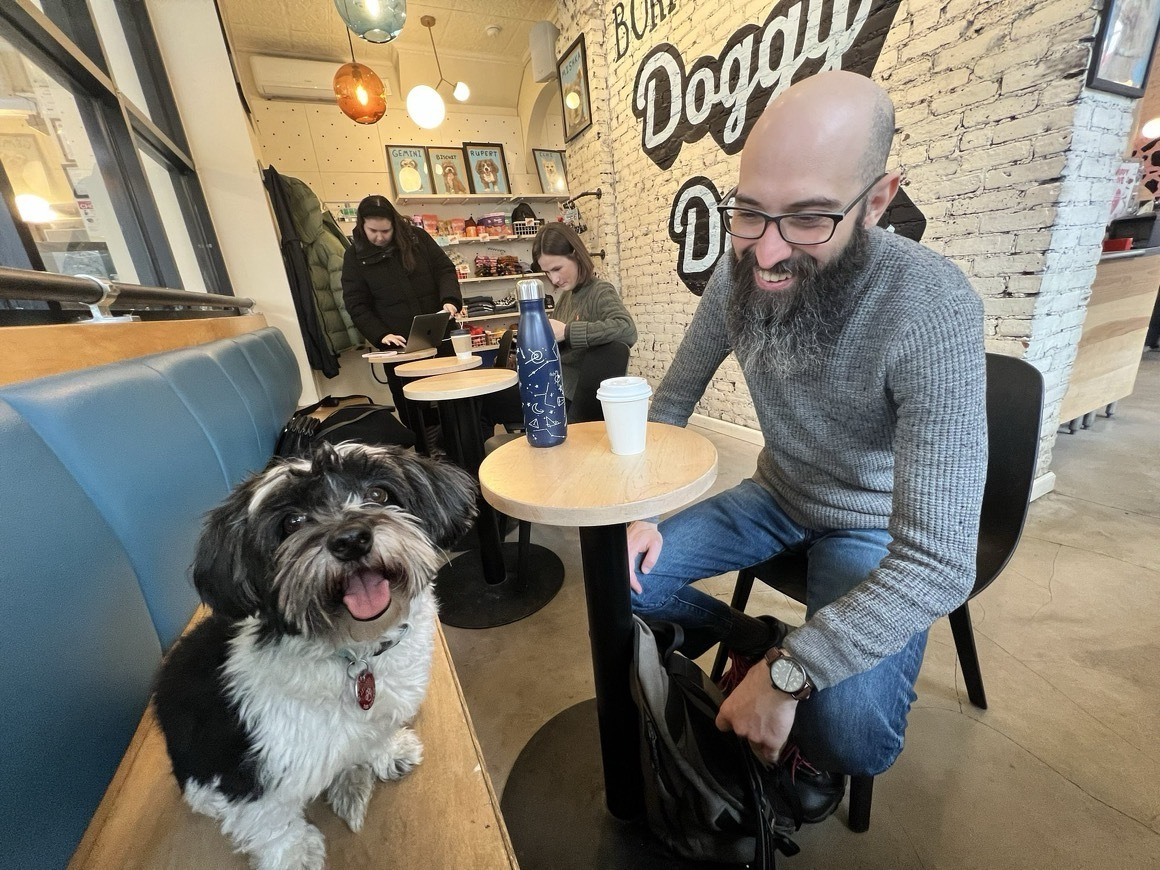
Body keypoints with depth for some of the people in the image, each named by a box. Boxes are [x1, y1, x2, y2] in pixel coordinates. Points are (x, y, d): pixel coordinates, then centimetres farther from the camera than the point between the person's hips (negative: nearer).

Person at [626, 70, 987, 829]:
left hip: (874, 529, -3)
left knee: (850, 731, -25)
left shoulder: (932, 311, -30)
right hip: (777, 496, 4)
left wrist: (789, 673, -33)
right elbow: (672, 401, -4)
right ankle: (752, 639, 19)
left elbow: (939, 564, -31)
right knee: (625, 576, -7)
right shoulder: (743, 273, -14)